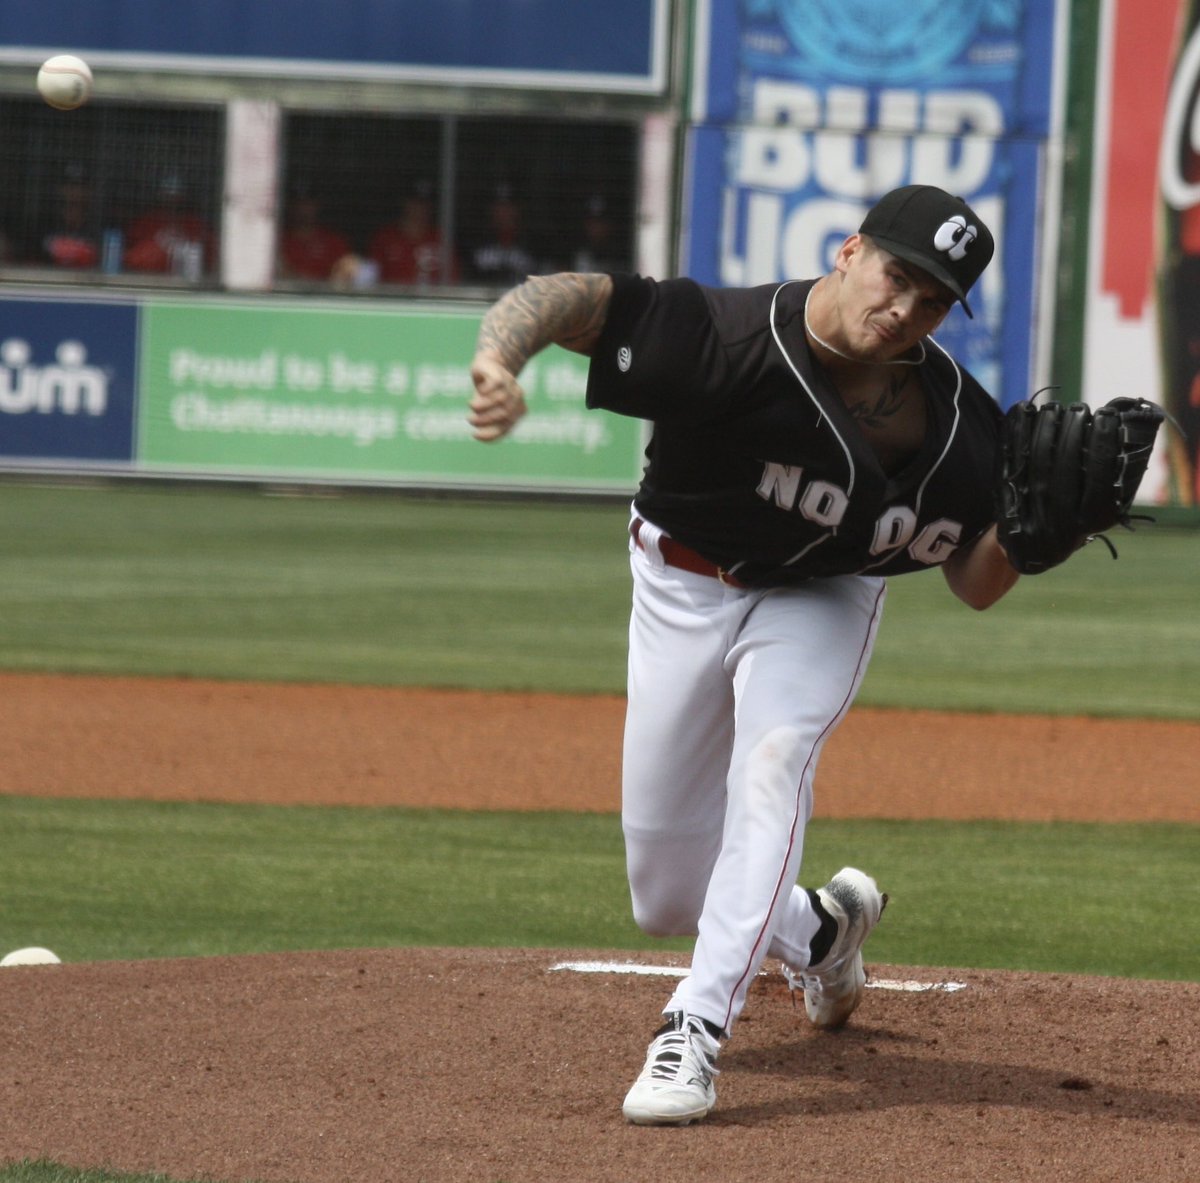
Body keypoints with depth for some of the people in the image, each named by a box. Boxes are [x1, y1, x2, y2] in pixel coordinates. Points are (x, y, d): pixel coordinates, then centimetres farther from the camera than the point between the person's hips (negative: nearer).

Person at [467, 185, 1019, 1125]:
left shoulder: (958, 428, -21)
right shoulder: (730, 339, -32)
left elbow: (976, 586, -10)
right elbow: (571, 297, -39)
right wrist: (500, 360, -60)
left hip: (821, 602, 0)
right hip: (683, 589, 0)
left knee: (771, 764, -32)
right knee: (668, 899, 5)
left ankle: (695, 1034, -34)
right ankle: (817, 931, 38)